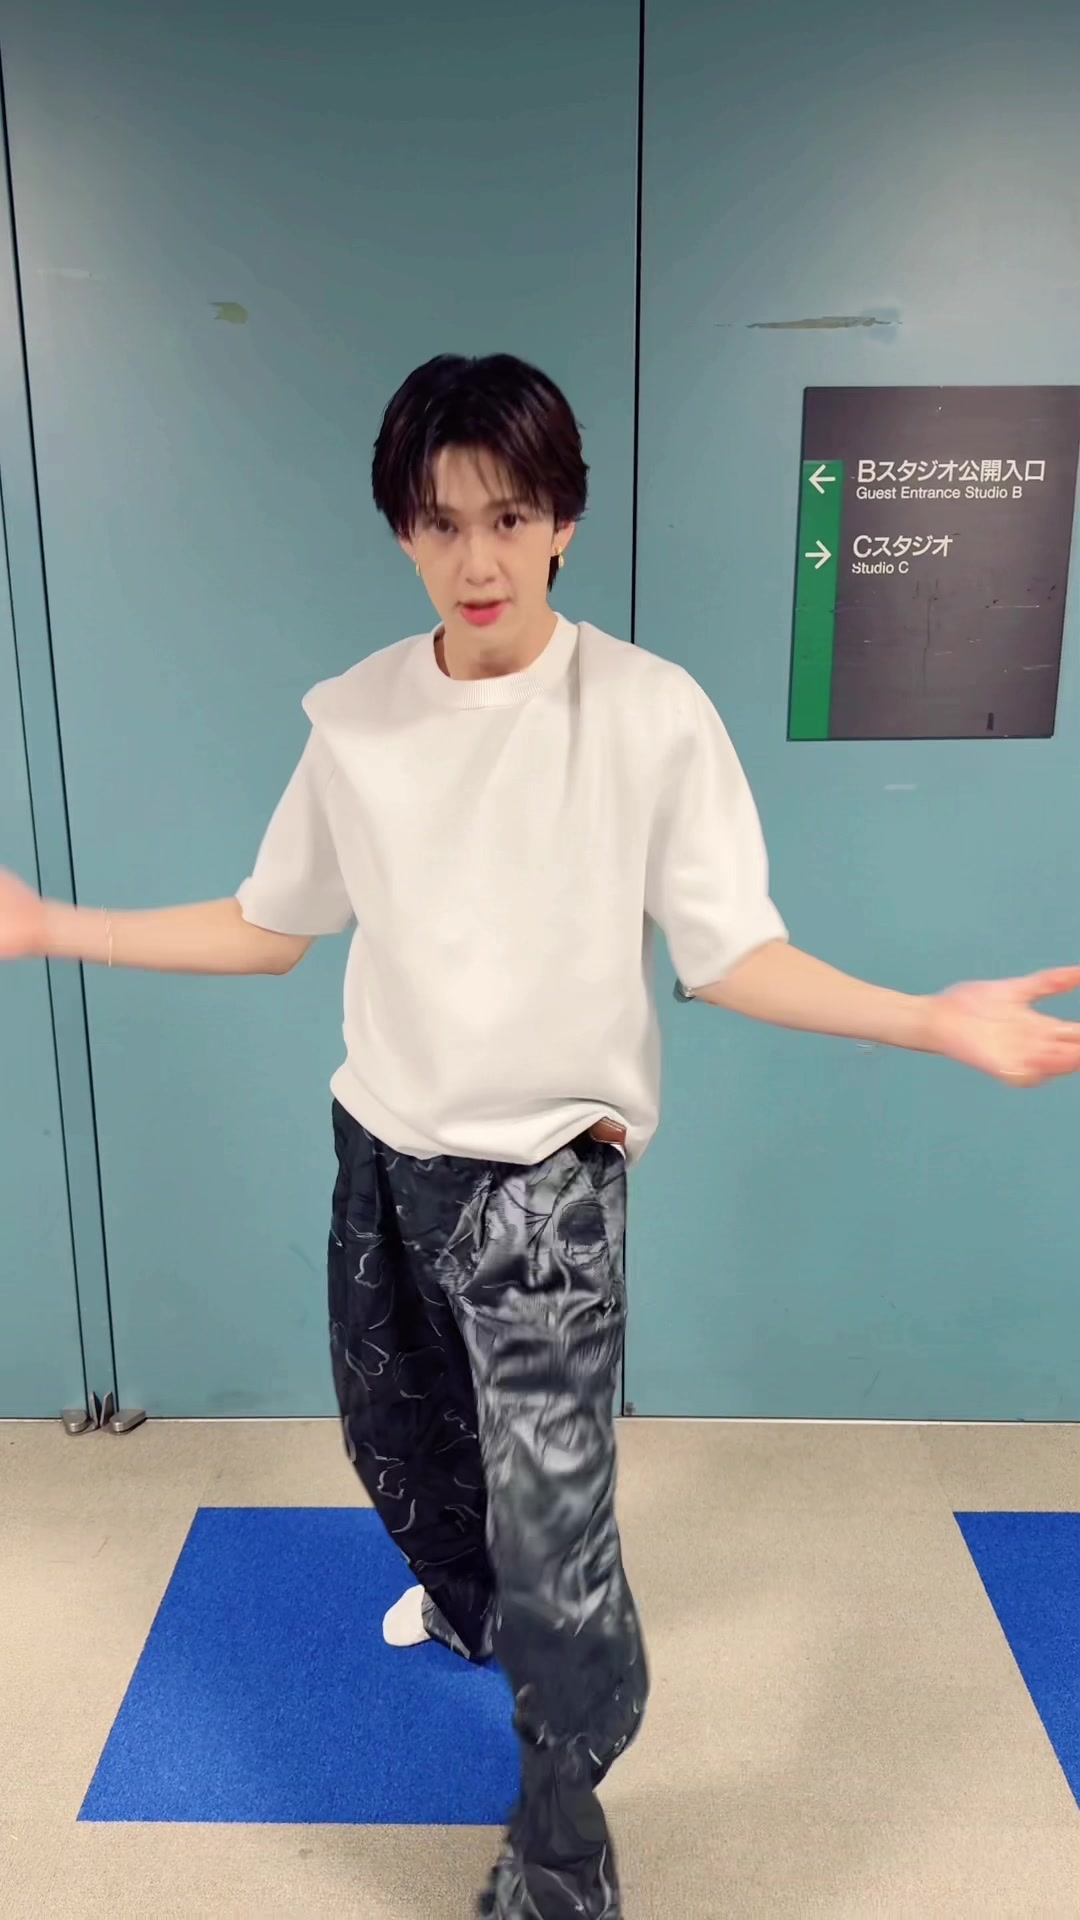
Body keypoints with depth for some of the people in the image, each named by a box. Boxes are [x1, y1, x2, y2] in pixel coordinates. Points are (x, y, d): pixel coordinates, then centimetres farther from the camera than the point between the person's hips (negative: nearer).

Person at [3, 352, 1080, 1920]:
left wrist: (937, 1020, -24)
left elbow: (733, 954, -11)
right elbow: (270, 929, 6)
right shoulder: (355, 717, -2)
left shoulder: (653, 713, -13)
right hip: (382, 1150, 5)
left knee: (553, 1551, -8)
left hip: (545, 1178, -4)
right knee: (398, 1440, 26)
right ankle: (470, 1606, 60)